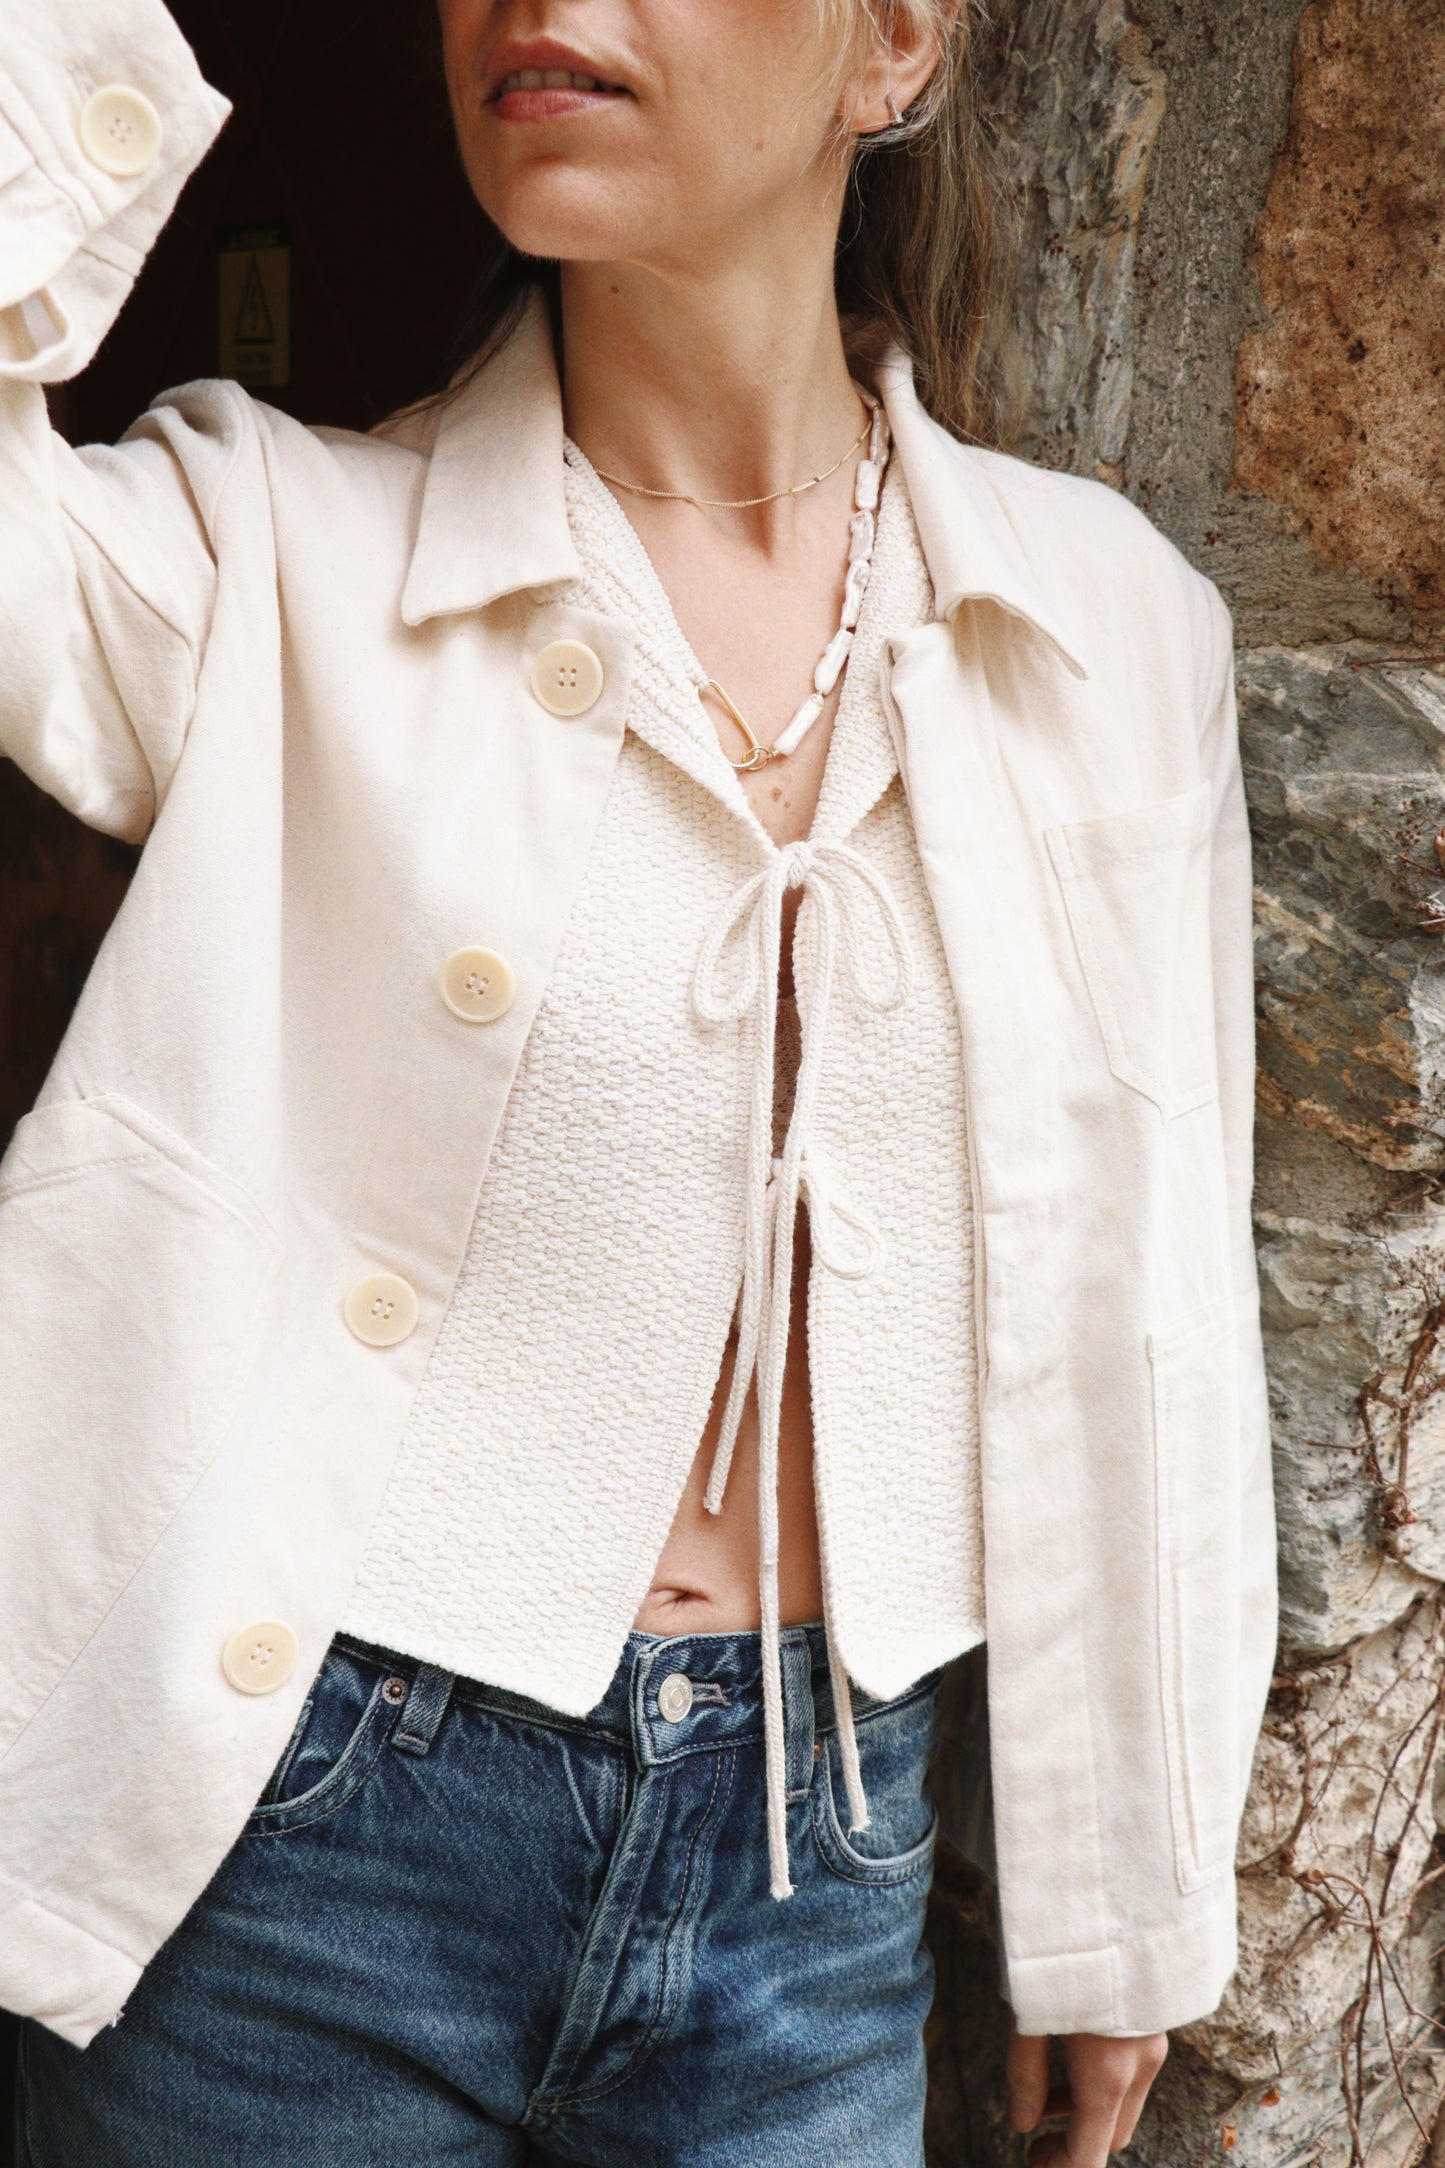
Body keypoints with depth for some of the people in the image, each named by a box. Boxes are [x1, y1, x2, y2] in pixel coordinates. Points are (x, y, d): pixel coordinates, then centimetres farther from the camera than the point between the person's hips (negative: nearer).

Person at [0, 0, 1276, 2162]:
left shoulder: (1114, 619, -1)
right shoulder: (281, 558, -6)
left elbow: (1144, 1307, 4)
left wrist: (1125, 1904, 9)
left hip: (810, 1866, 2)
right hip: (313, 1845, -1)